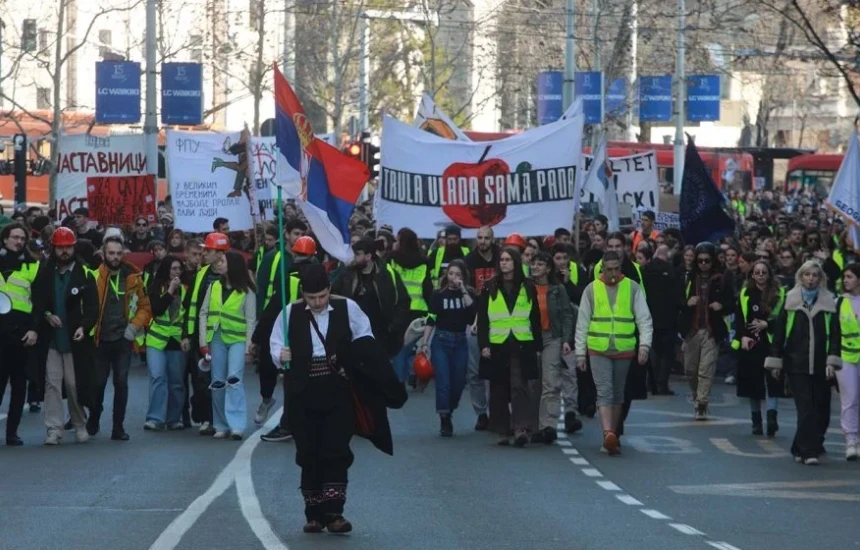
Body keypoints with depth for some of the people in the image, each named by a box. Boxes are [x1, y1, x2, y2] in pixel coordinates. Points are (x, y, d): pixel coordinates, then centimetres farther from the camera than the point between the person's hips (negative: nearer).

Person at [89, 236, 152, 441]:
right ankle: (93, 421, 27)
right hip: (100, 339, -1)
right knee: (98, 383, 6)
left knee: (121, 383, -1)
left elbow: (145, 306, 8)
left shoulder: (132, 277, 2)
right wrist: (89, 327, -13)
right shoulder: (94, 276, -6)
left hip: (123, 339, 1)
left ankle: (118, 427, 5)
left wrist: (134, 326, -4)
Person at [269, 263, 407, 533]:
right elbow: (275, 343, 11)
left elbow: (365, 340, 13)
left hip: (338, 392, -1)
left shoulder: (348, 309, 1)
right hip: (304, 395, 1)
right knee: (309, 454, 4)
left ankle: (333, 512, -6)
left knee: (337, 453, -8)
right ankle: (314, 514, 12)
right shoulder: (290, 313, 2)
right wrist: (280, 354, -10)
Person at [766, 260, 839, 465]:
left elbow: (834, 333, 4)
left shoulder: (829, 302, 7)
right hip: (796, 364, -2)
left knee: (821, 409, 5)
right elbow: (779, 331, 6)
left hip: (820, 365, 2)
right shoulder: (790, 300, 4)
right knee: (806, 408, -9)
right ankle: (808, 451, -11)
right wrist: (775, 361, 3)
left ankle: (801, 448, 21)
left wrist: (832, 361, -6)